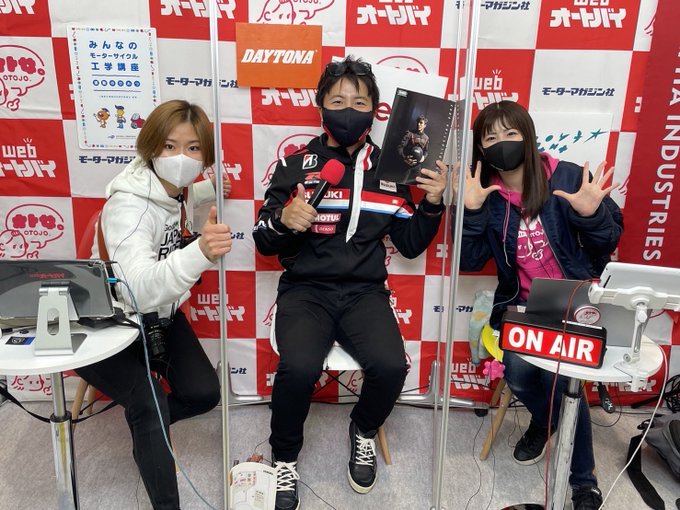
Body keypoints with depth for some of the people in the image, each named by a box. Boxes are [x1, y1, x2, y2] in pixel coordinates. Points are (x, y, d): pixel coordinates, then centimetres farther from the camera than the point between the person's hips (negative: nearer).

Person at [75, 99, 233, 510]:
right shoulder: (128, 203, -33)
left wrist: (210, 191, 0)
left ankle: (147, 432, 30)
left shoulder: (170, 187, -10)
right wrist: (200, 253, -66)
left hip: (159, 315, 7)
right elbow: (139, 290, -48)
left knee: (204, 393, -3)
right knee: (150, 404, -25)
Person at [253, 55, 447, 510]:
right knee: (299, 367, -29)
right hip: (306, 290, -1)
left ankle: (364, 430, 13)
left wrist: (433, 203, -3)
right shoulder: (295, 166, 2)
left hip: (365, 292, 2)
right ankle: (285, 456, 4)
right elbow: (263, 241, 4)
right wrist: (282, 220, -17)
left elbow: (411, 245, 11)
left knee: (390, 366, -25)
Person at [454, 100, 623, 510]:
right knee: (517, 371, -18)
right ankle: (546, 422, 23)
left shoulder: (568, 178, -11)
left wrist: (592, 214, -25)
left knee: (560, 374, -21)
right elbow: (470, 262, -7)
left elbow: (608, 244, -4)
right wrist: (471, 211, -19)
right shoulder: (486, 194, -1)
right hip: (523, 305, 3)